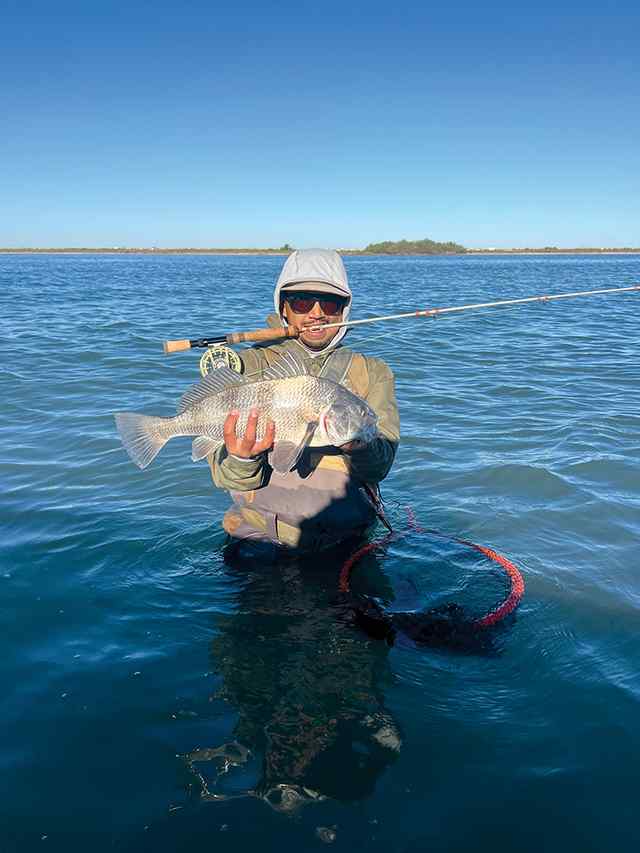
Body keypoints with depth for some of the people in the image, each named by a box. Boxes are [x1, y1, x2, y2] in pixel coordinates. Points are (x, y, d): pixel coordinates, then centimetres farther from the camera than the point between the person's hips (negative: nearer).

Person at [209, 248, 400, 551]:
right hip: (259, 532, 0)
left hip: (347, 533, 1)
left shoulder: (372, 372, 11)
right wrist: (241, 460, -26)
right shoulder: (250, 366, 6)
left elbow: (379, 466, -3)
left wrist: (358, 446, -26)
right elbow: (227, 478, -3)